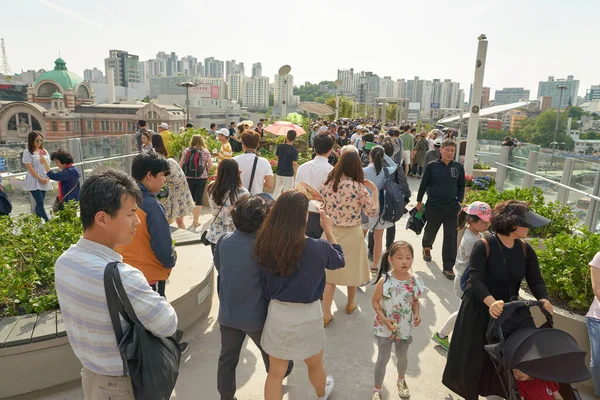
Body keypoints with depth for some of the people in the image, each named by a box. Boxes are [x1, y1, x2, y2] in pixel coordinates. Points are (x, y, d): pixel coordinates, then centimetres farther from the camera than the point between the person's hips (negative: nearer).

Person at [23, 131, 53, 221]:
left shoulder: (44, 151, 13)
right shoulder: (27, 152, -3)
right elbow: (30, 167, -9)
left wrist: (48, 177, -1)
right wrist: (40, 178, -14)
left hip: (44, 181, 5)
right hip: (34, 181, -5)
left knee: (39, 203, 10)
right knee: (40, 203, -11)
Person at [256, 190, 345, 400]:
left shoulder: (265, 244, -14)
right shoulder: (318, 248, -22)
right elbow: (339, 260, 1)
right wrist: (328, 230, 8)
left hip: (277, 312, 2)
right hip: (307, 316, -1)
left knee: (275, 372, 20)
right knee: (315, 365, 29)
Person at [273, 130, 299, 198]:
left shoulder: (280, 146, -4)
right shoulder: (294, 150, -16)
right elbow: (295, 164, -18)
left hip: (279, 173, 5)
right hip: (288, 174, -5)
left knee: (277, 191, 18)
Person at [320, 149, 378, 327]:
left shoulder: (327, 183, -6)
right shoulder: (358, 187, -17)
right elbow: (372, 212, -9)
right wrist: (374, 190, -1)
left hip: (330, 232, 3)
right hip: (351, 233, -3)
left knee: (330, 273, 11)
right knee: (352, 269, 18)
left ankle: (326, 314, 13)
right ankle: (350, 305, 39)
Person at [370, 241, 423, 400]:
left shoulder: (415, 280, -13)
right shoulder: (384, 280, -24)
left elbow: (415, 301, 3)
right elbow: (375, 302, -12)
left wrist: (417, 314, -14)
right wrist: (383, 318, -24)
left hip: (405, 327, 4)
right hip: (385, 327, -3)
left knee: (402, 356, 25)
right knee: (383, 358, 10)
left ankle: (401, 380, 55)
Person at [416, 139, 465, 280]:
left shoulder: (458, 167, 0)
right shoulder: (432, 166, -7)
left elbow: (461, 186, 11)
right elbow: (424, 184, 1)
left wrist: (459, 202, 3)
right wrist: (419, 201, 6)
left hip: (452, 208, 1)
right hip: (433, 206, -1)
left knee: (451, 237, 0)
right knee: (431, 231, 18)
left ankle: (448, 267, 10)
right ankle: (426, 247, 52)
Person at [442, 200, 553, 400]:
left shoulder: (526, 250, -3)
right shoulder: (484, 246, -22)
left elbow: (536, 280, -3)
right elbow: (475, 279, -28)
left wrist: (543, 299, -23)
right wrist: (491, 302, -44)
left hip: (512, 309, 5)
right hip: (479, 309, -5)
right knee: (473, 356, 10)